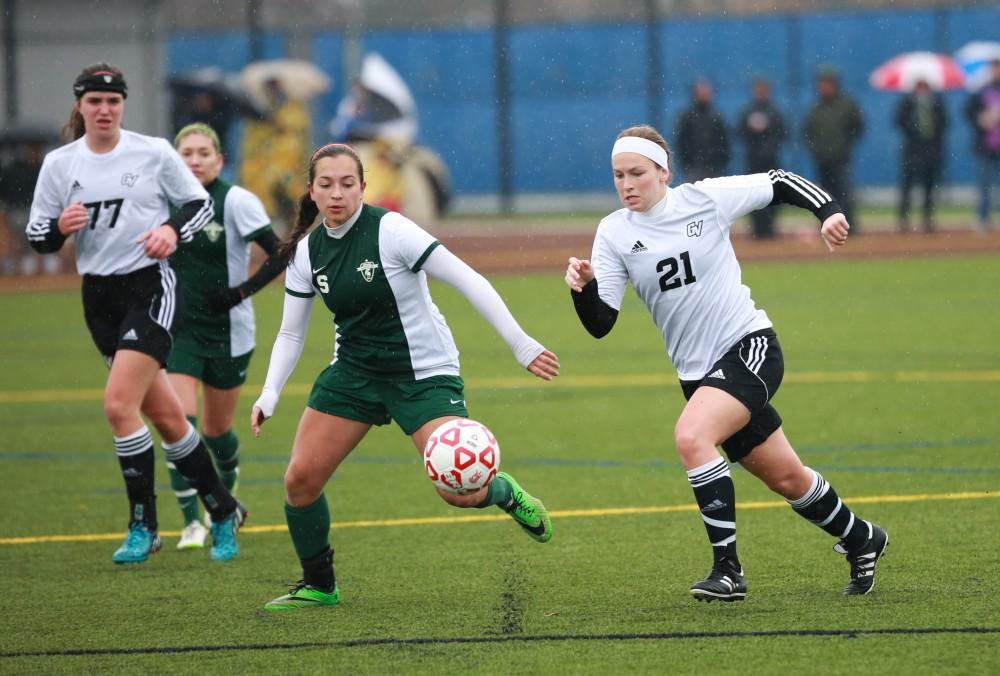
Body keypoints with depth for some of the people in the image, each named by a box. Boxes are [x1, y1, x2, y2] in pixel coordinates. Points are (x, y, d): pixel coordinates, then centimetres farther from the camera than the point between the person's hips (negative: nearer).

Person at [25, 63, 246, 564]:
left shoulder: (153, 152, -4)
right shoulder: (59, 164, 3)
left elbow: (200, 203, 5)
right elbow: (37, 237, 6)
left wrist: (173, 229, -14)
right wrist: (60, 226, -16)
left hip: (151, 288, -4)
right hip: (100, 296, 4)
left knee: (119, 403, -19)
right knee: (166, 418, 8)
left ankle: (142, 527, -8)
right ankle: (223, 511, 25)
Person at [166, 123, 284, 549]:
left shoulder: (236, 202, -12)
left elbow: (280, 255, -14)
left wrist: (241, 292, -19)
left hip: (228, 332, -2)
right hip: (179, 328, 2)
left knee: (217, 431, 13)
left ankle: (226, 499, 43)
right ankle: (191, 522, -11)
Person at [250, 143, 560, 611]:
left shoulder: (390, 230, -18)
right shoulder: (306, 252, -1)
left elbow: (468, 282, -18)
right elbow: (290, 334, 8)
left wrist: (521, 345, -21)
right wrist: (269, 395, -6)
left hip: (423, 373, -5)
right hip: (354, 373, 5)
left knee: (461, 492, -18)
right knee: (300, 480, -7)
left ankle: (506, 493, 19)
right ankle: (318, 586, 15)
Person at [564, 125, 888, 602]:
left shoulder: (705, 198, -8)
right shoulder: (614, 233, -1)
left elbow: (780, 183, 4)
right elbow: (601, 324, -4)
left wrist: (828, 211, -12)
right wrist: (583, 288, -24)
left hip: (750, 347, -5)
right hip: (698, 372, 5)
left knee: (691, 437, -29)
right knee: (786, 478, 11)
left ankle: (728, 570, -22)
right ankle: (861, 539, 37)